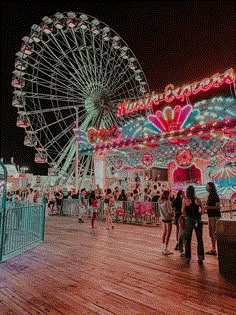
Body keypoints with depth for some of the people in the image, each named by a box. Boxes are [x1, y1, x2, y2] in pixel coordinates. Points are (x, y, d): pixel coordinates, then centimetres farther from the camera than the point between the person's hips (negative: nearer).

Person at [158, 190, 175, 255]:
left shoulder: (160, 202, 3)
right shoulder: (167, 202, -21)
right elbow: (170, 211, -18)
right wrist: (173, 214, 1)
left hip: (163, 218, 8)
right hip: (168, 218, -8)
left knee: (164, 232, 19)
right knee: (168, 233, 1)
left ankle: (163, 248, 29)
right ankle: (165, 249, 6)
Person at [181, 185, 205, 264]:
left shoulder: (185, 199, -5)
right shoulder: (198, 199, 4)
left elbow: (183, 211, -11)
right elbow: (203, 209, 2)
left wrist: (185, 216, 7)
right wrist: (198, 215, 14)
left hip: (189, 220, -2)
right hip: (198, 220, 2)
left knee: (188, 240, 9)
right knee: (199, 239, 13)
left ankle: (188, 258, 15)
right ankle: (200, 257, 10)